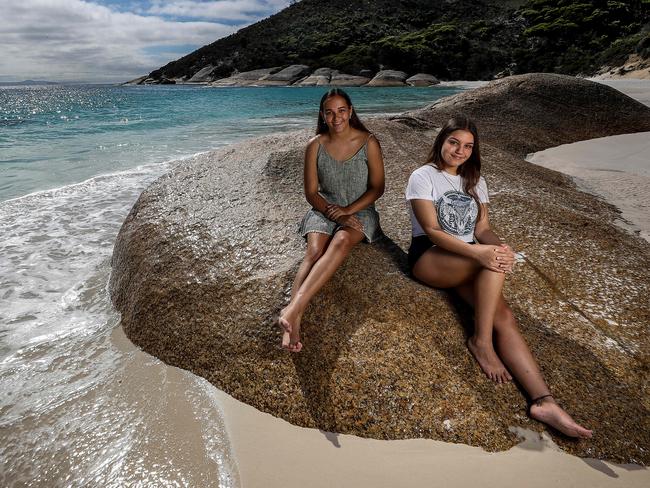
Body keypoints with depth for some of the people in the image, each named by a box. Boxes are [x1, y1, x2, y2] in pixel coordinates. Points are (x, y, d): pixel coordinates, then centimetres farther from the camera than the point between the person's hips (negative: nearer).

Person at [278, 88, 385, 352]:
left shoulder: (369, 142, -3)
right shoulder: (315, 146, -1)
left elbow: (377, 187, -2)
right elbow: (311, 192, 0)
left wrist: (348, 210, -16)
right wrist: (335, 214, -16)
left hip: (360, 210, -1)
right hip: (325, 210, 1)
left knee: (341, 241, -35)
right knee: (314, 251, -30)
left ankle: (292, 308, -47)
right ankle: (295, 320, -46)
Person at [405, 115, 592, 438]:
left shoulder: (474, 181, 18)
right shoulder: (423, 177, -2)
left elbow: (482, 228, 11)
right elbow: (431, 230, -13)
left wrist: (499, 245, -15)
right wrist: (477, 252, -29)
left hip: (467, 260, 5)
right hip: (429, 257, -5)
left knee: (504, 316, -21)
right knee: (492, 263, -33)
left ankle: (543, 401, -29)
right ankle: (480, 341, -19)